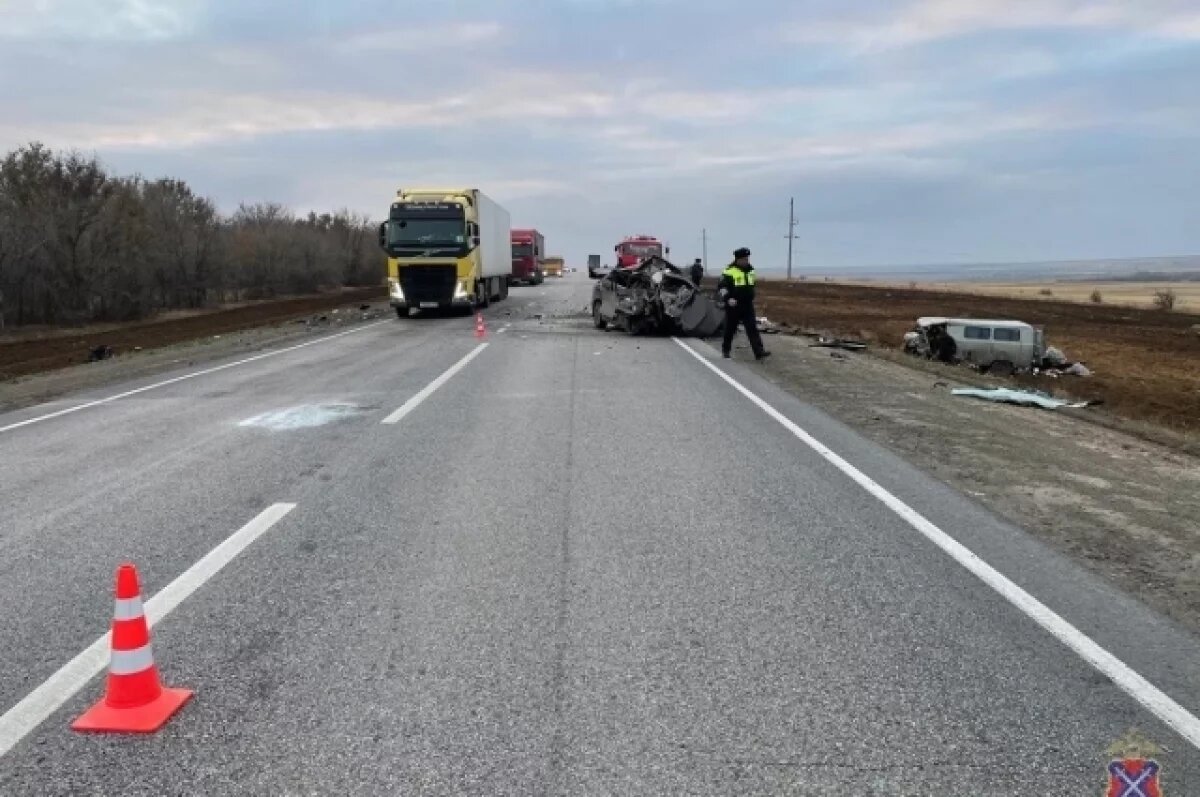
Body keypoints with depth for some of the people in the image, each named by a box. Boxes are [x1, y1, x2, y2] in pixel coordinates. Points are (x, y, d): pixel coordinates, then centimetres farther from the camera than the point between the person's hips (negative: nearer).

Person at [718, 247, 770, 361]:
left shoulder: (750, 270, 11)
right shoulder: (729, 271, -9)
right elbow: (721, 287, -13)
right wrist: (728, 298, -24)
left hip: (748, 306, 5)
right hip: (733, 306, -4)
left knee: (753, 329, -6)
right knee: (730, 329, 8)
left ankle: (759, 352, -13)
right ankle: (726, 350, 27)